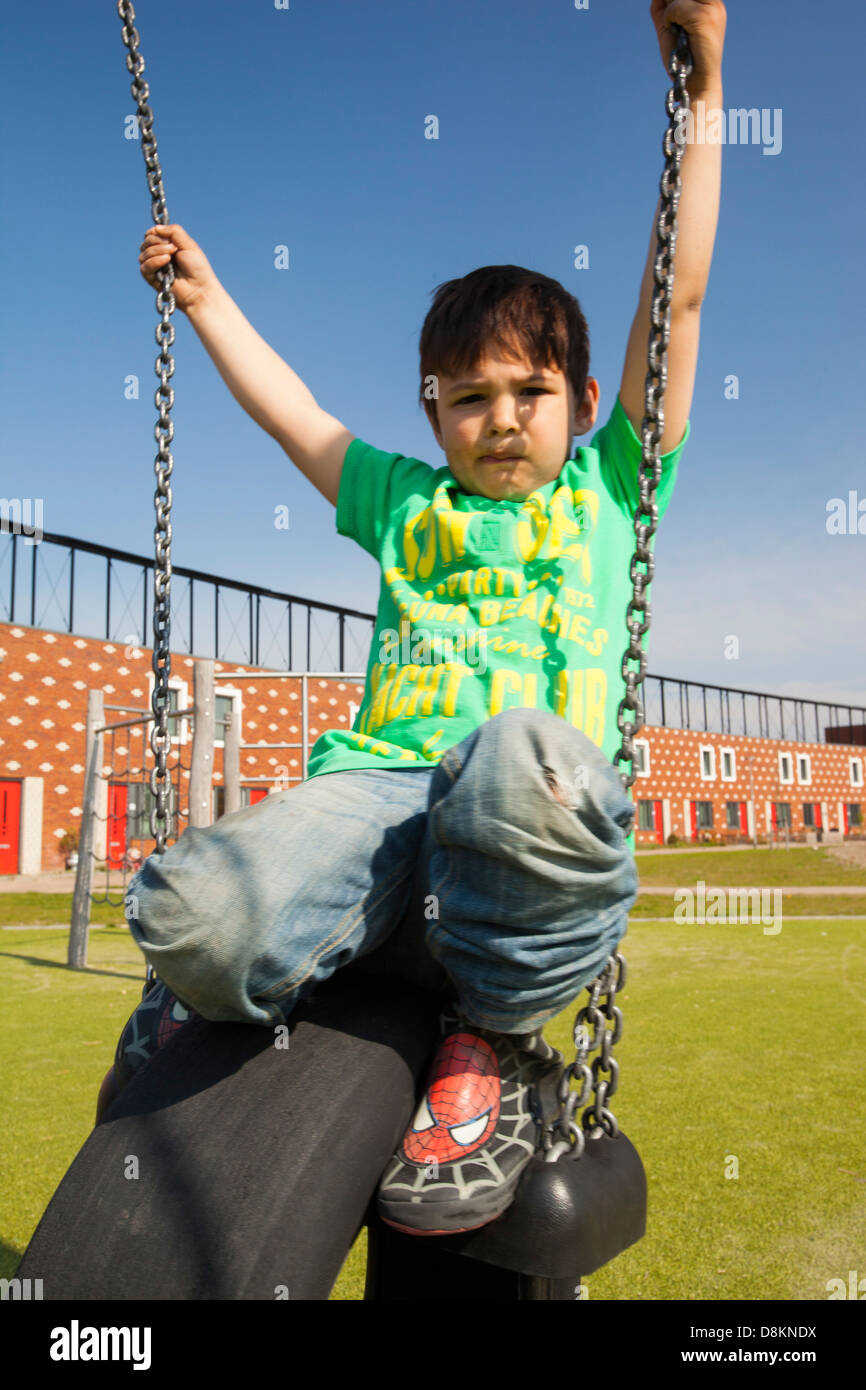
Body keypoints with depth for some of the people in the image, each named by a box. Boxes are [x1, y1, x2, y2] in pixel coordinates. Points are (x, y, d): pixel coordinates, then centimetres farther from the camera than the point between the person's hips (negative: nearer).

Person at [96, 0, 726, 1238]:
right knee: (195, 914, -32)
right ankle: (213, 1013, 7)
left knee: (525, 763, -41)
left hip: (523, 850, -1)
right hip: (377, 794, 2)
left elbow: (678, 301, 19)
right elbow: (290, 411, 39)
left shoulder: (608, 492, 24)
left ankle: (496, 1046, -11)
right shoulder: (404, 504, 29)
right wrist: (207, 298, 48)